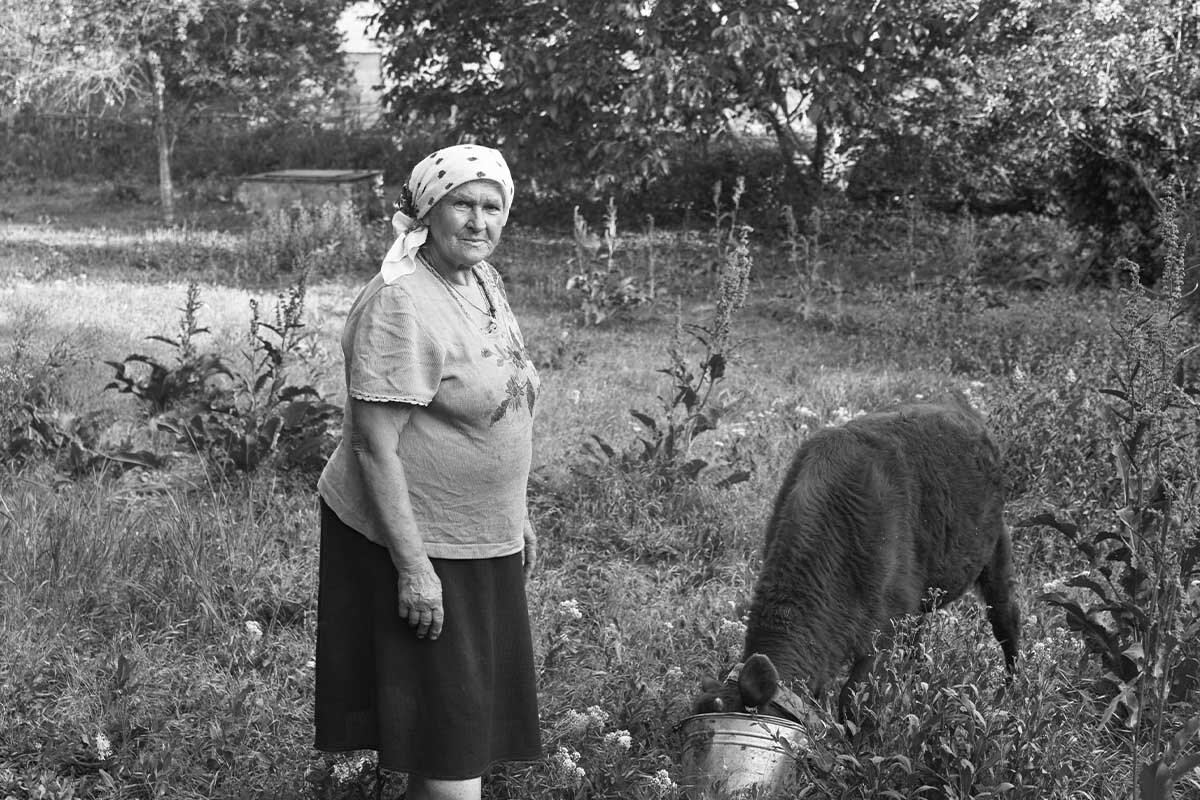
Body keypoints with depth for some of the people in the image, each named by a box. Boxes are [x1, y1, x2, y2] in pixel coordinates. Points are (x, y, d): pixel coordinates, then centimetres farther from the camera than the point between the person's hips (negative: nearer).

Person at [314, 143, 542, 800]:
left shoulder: (482, 282, 7)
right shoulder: (400, 305, -20)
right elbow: (375, 447, -22)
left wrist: (516, 516, 20)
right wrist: (412, 567, -23)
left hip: (485, 545, 9)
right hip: (412, 542, -9)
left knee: (478, 714, 16)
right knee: (448, 724, -2)